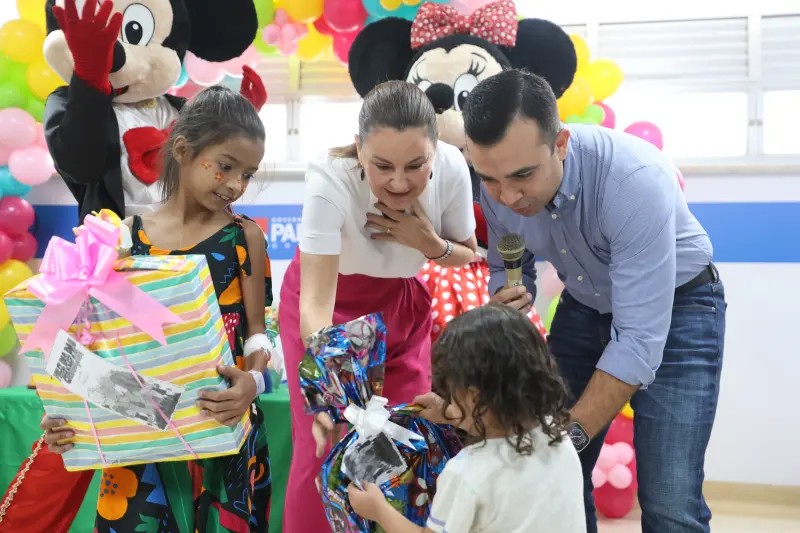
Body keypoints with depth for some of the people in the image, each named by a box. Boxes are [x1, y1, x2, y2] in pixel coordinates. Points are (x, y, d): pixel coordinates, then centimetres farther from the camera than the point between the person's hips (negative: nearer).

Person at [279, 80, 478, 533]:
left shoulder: (452, 168, -26)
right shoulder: (330, 181, -36)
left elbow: (466, 255, -7)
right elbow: (317, 301, -38)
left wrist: (429, 243, -28)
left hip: (401, 301, 3)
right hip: (331, 300, -2)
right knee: (324, 445, -4)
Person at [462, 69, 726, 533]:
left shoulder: (635, 179, -35)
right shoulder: (501, 186, -17)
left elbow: (640, 338, -34)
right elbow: (508, 268, 1)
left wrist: (571, 433, -38)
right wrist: (506, 300, -22)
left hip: (676, 307, -5)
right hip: (584, 307, 5)